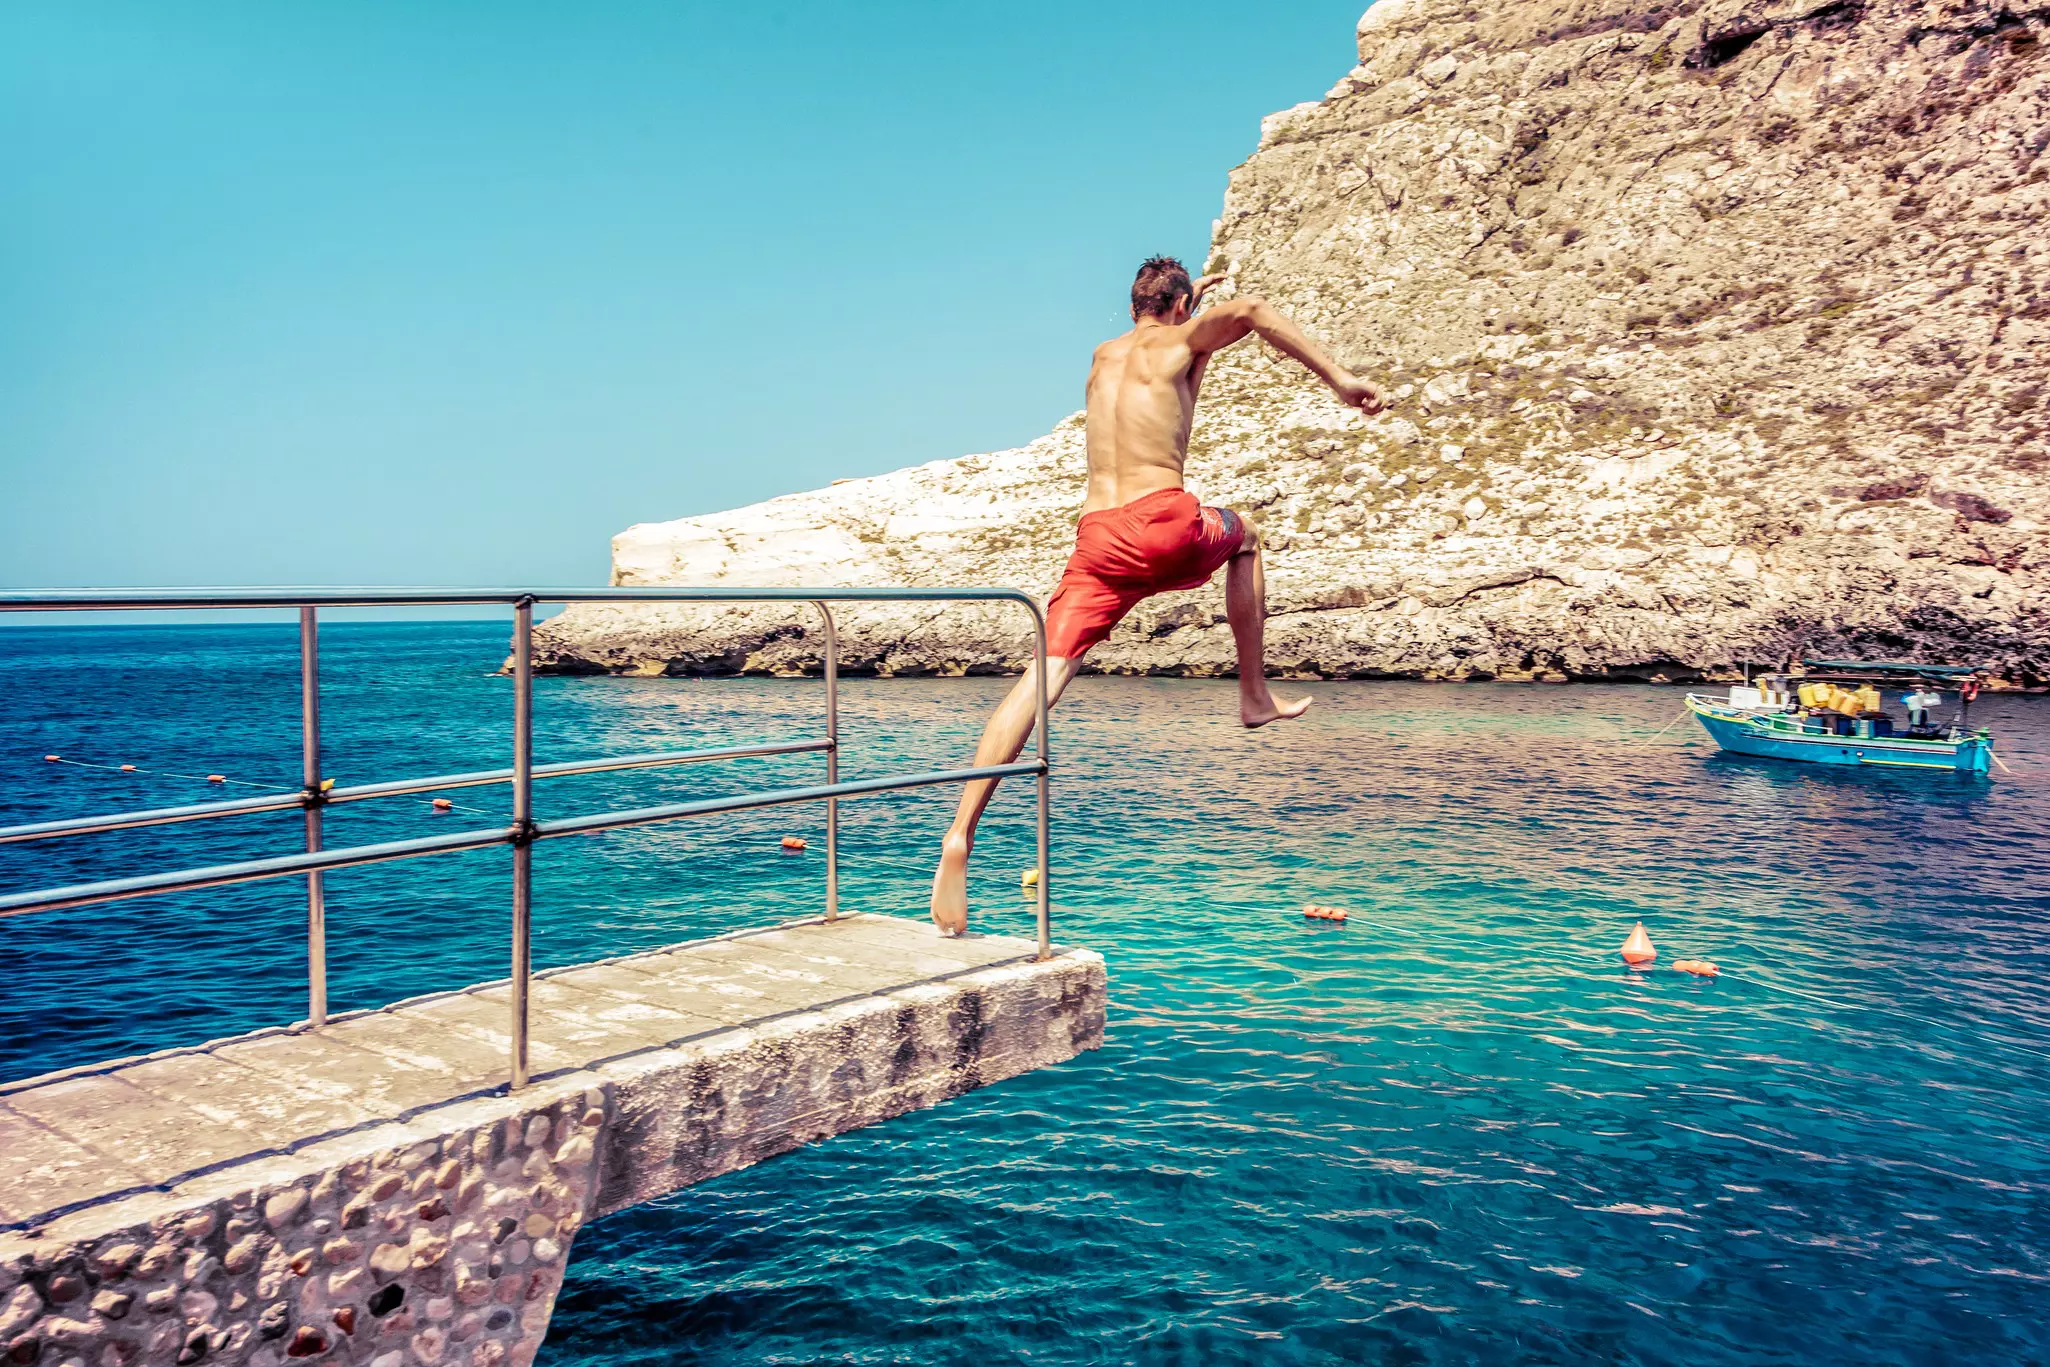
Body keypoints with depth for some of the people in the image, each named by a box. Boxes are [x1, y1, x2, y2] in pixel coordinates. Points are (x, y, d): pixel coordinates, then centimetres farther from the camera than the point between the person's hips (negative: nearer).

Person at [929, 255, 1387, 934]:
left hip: (1098, 538, 3)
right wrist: (1340, 378, -12)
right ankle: (1255, 696, 32)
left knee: (1042, 677, -9)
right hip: (1167, 526, -3)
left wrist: (1179, 302, 64)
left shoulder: (1103, 355, 27)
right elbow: (1255, 311, -11)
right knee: (1241, 534, 32)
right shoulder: (1182, 341, 9)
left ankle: (959, 837, -24)